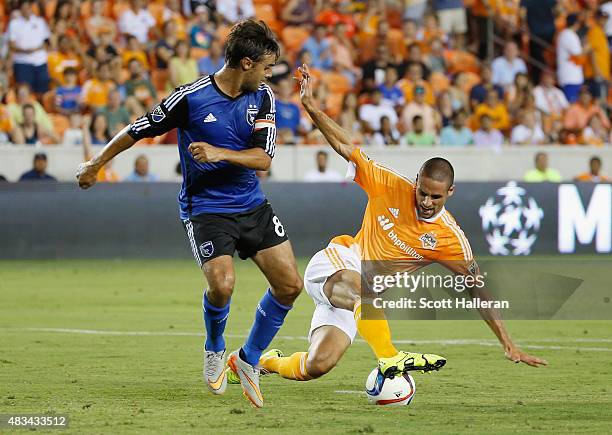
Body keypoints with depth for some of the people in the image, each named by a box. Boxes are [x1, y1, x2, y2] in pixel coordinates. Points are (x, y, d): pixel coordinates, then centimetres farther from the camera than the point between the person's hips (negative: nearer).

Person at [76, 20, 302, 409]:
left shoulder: (262, 98, -1)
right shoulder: (191, 98, -15)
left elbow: (263, 158, -10)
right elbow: (140, 130, -1)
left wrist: (218, 153, -27)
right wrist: (95, 165, 9)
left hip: (253, 205, 5)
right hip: (205, 207, -5)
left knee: (290, 285, -3)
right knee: (222, 283, -24)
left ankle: (249, 360, 16)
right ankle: (215, 351, 8)